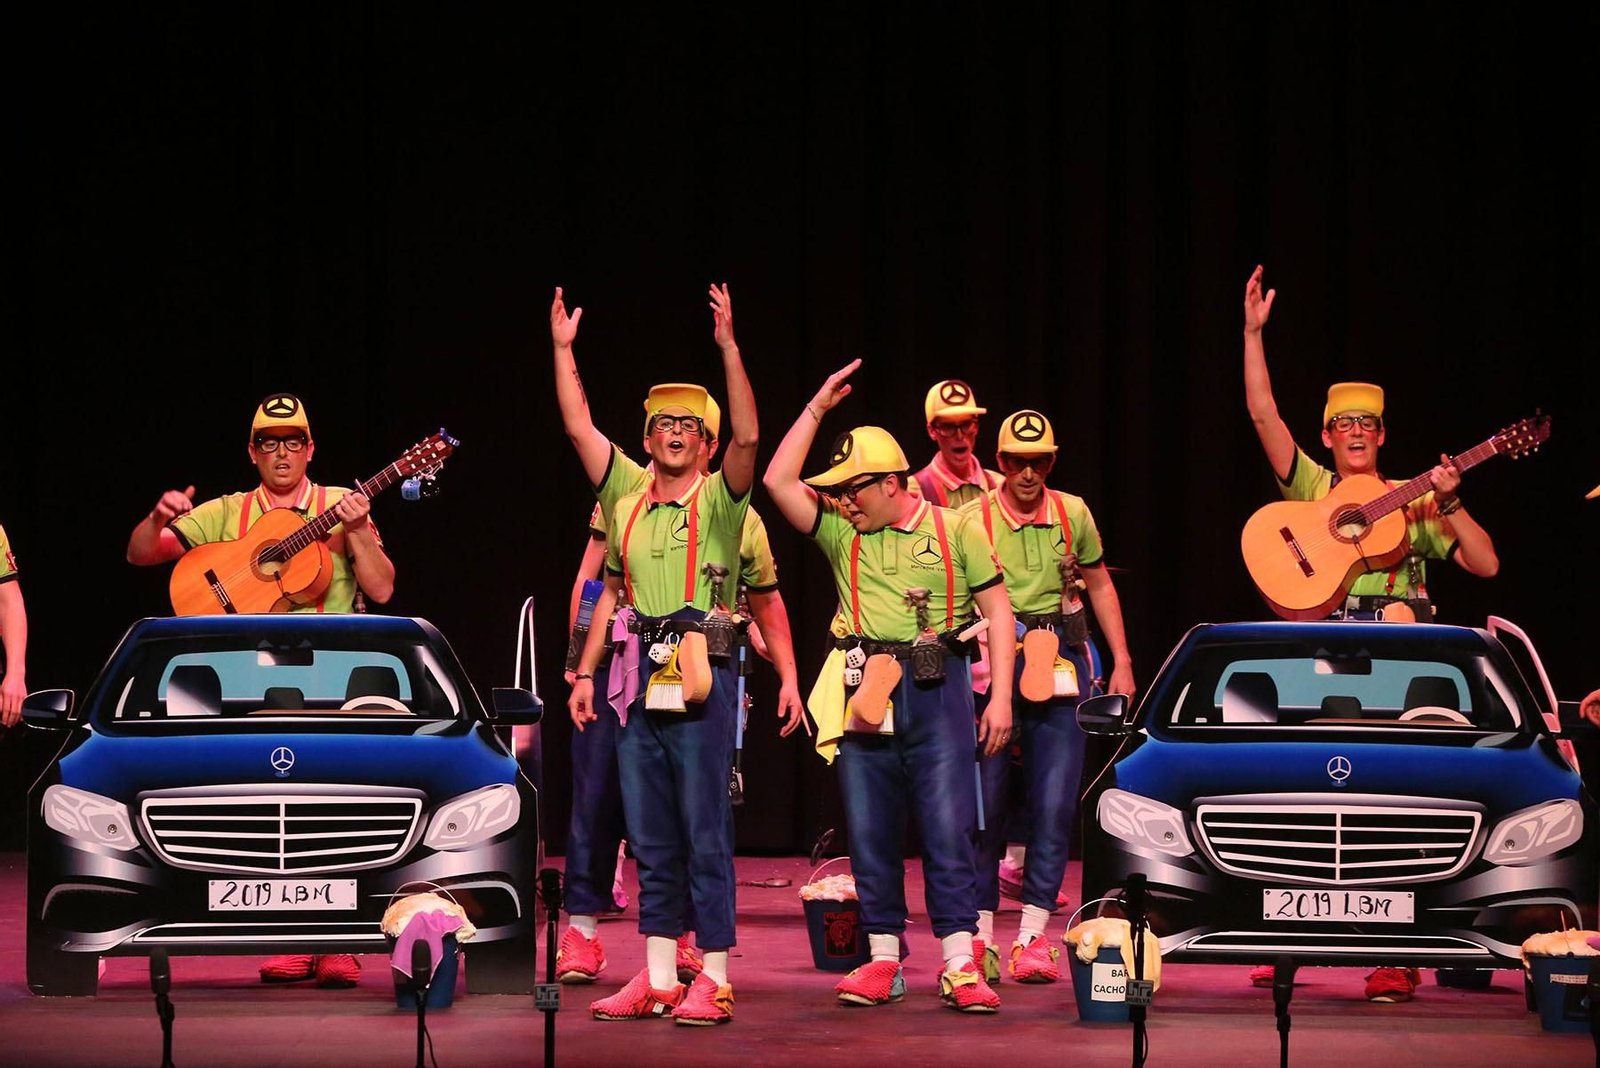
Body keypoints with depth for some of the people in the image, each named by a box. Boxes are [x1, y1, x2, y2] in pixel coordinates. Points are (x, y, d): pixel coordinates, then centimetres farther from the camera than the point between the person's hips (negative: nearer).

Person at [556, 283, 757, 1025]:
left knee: (705, 833, -4)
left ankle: (714, 978, -2)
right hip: (637, 683, 5)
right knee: (650, 838, 8)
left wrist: (728, 346, -22)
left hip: (700, 681, -5)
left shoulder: (718, 500, -1)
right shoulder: (627, 499, 14)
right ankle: (657, 978, 13)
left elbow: (747, 436, -16)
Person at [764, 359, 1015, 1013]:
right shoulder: (841, 533, 9)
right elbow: (780, 481, -2)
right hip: (864, 696, 3)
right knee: (870, 832, 5)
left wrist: (1001, 696, -1)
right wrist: (817, 408, -1)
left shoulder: (953, 530, 3)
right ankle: (883, 959, 13)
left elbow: (997, 610, 6)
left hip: (936, 692, -3)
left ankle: (960, 965, -6)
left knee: (948, 829, -6)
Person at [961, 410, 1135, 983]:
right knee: (984, 801, -3)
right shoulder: (974, 520, -3)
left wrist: (1122, 662, 15)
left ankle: (1032, 936, 3)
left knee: (1055, 803, -3)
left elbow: (1100, 586, 18)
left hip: (1061, 662, 2)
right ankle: (980, 933, 7)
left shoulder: (1072, 514, 6)